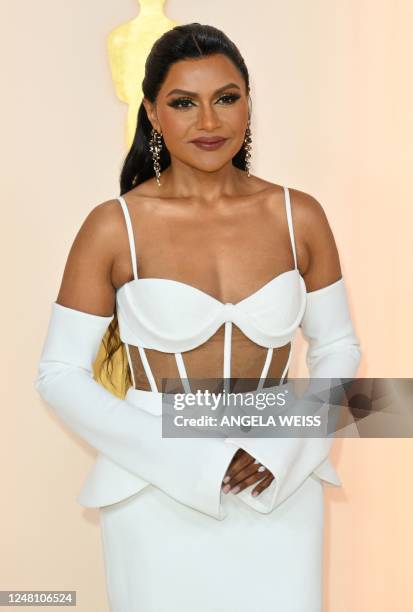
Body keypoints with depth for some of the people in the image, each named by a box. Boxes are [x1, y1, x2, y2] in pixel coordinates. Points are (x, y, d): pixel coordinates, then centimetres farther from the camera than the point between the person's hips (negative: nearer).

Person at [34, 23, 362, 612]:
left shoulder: (299, 216, -3)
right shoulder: (114, 226, -10)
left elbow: (338, 347, 6)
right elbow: (60, 375, -7)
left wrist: (286, 446, -10)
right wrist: (190, 460, -15)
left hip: (281, 488, 2)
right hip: (157, 492, -2)